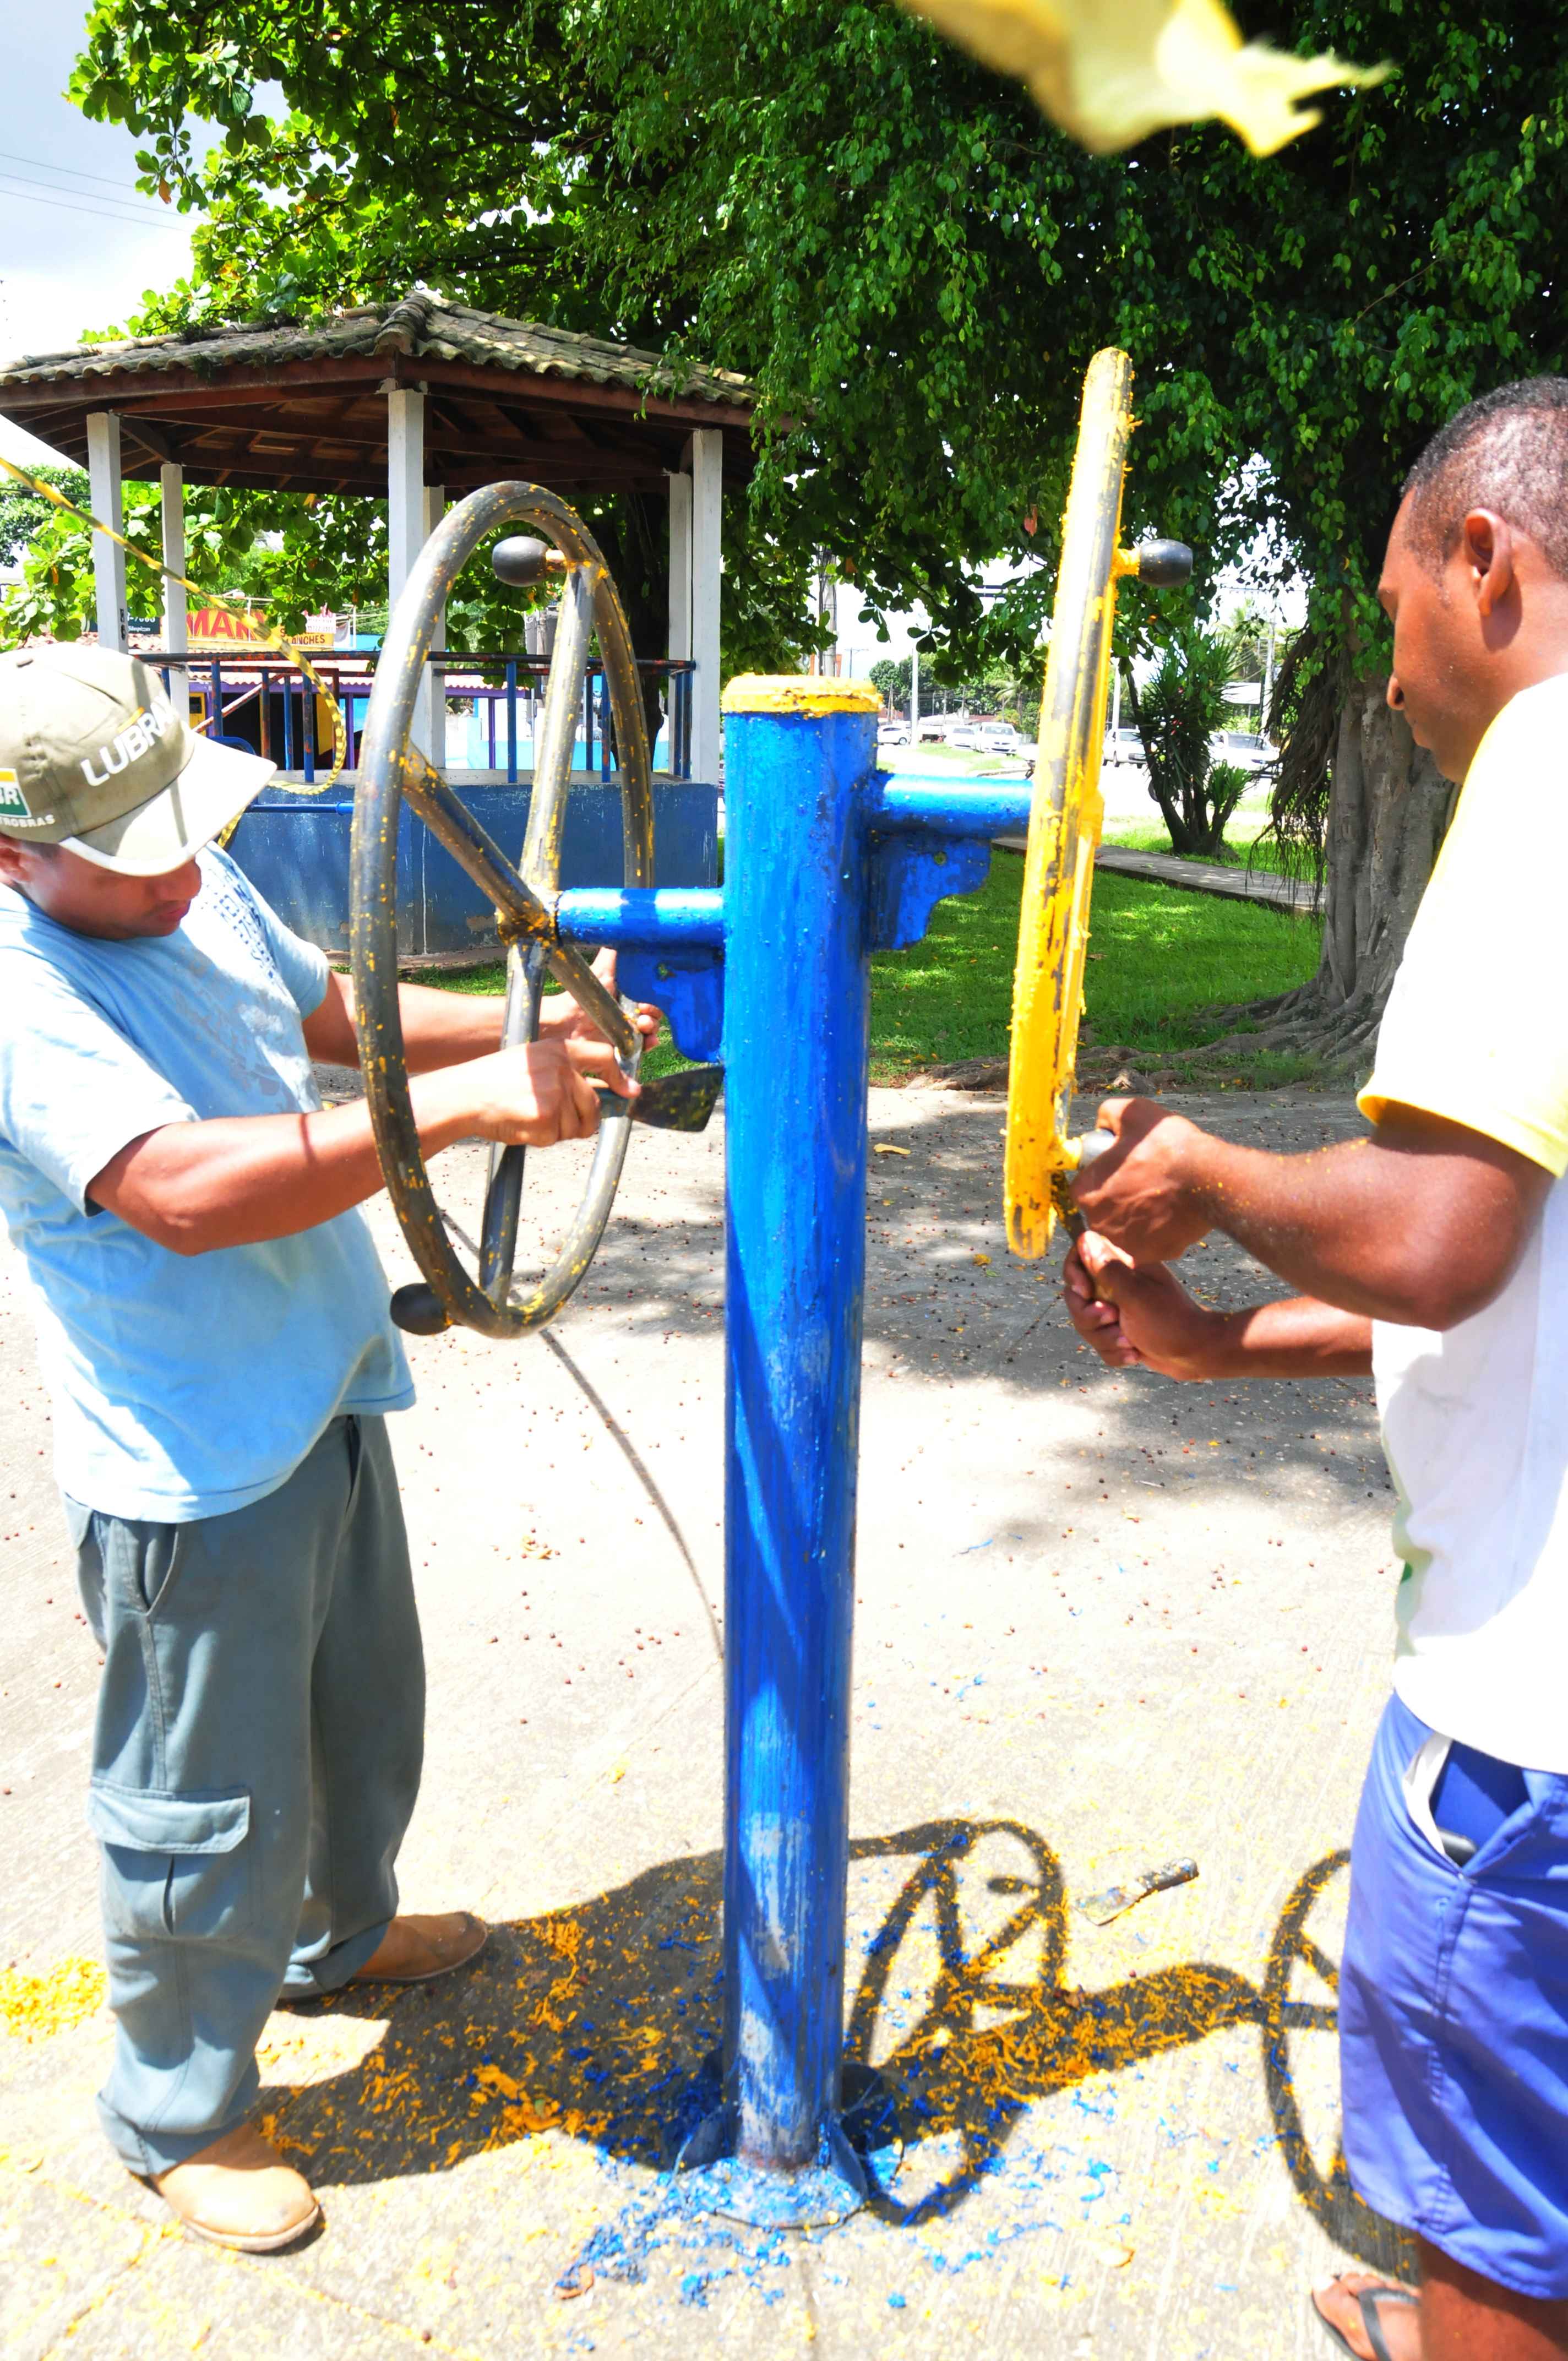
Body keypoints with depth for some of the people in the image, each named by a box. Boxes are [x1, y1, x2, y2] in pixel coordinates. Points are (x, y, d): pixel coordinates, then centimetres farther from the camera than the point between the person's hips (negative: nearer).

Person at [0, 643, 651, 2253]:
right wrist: (456, 1108, -42)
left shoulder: (200, 892, 1)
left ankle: (338, 1935, 56)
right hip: (197, 1474, -9)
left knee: (363, 1719, 28)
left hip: (324, 1409, 9)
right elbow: (185, 1189, -38)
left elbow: (337, 1013, 17)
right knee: (212, 1816, 10)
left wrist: (524, 1028, 3)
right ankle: (177, 2114, 35)